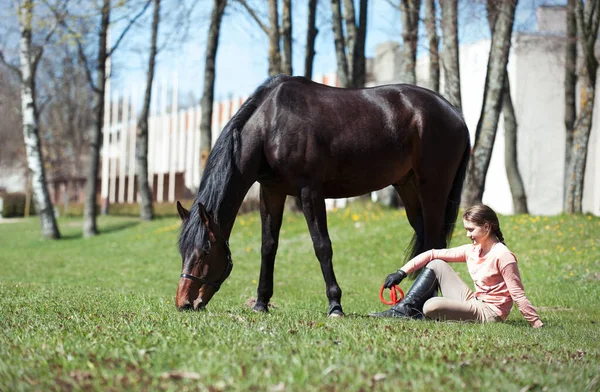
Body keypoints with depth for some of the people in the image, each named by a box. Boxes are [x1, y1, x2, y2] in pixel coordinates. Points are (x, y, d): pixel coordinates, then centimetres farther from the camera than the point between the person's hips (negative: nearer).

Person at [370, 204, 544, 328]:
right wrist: (401, 273, -3)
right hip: (473, 302, 8)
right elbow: (432, 254, 4)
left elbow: (518, 295, -17)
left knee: (430, 306, -28)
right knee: (436, 265, 3)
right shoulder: (471, 250, 6)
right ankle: (405, 309, -2)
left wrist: (538, 324, -21)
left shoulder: (503, 256, -17)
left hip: (489, 313, -8)